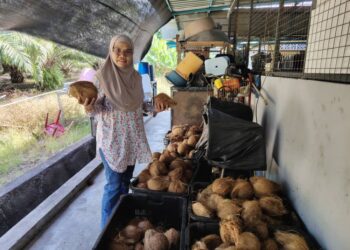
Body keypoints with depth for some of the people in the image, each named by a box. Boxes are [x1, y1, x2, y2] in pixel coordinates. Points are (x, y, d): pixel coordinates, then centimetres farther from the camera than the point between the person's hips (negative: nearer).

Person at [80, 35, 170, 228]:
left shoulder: (135, 76, 3)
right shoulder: (102, 76, -12)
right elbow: (97, 110, -12)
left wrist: (155, 107, -4)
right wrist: (90, 109, -33)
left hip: (132, 138, 6)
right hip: (112, 139, -5)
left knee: (126, 181, 18)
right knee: (114, 185, 3)